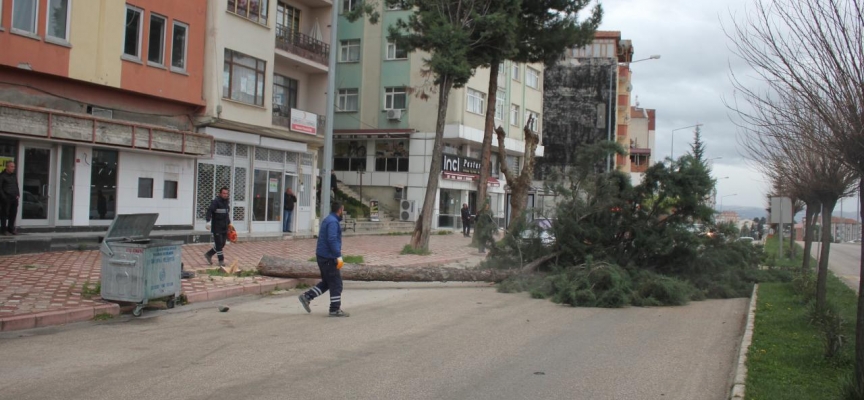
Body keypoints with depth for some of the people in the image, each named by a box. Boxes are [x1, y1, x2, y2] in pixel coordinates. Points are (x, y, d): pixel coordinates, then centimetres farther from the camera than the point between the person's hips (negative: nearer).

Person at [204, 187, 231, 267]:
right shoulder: (215, 202, -11)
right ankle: (221, 261, 3)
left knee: (222, 244, 11)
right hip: (217, 228, -8)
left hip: (224, 228, 8)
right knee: (219, 244, -4)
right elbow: (209, 211, -23)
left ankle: (208, 254, 27)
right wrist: (208, 221, -36)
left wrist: (229, 223, 25)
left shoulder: (226, 202, 14)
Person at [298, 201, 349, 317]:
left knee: (326, 282, 17)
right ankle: (335, 309, 3)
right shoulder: (333, 222, -16)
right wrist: (339, 256, -24)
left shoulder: (327, 220, 16)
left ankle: (306, 296, 13)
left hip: (322, 256, 10)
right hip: (329, 257, -10)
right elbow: (332, 240, -26)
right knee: (336, 283, -2)